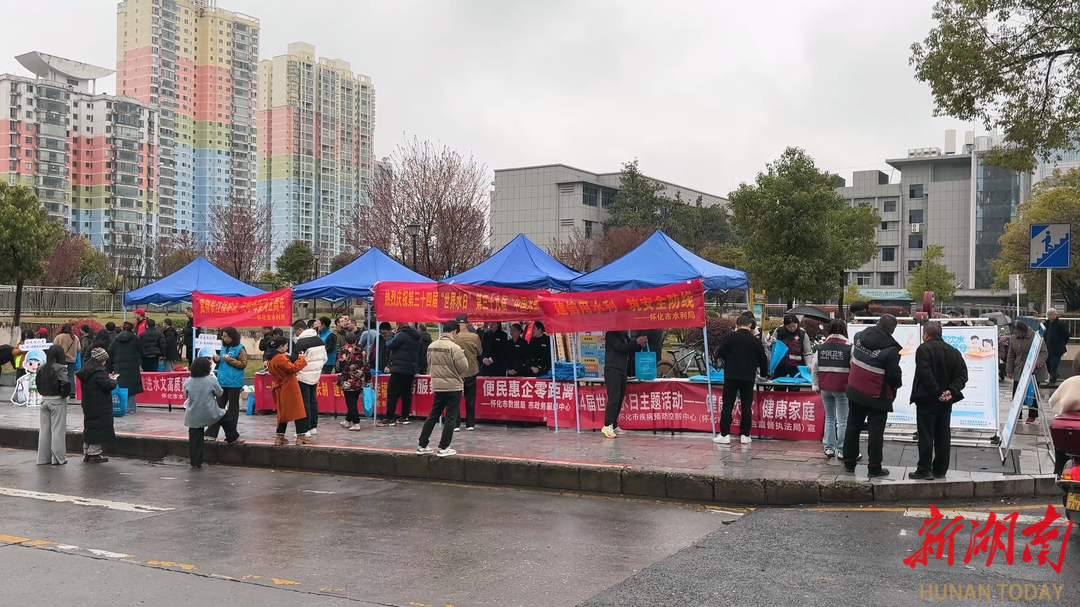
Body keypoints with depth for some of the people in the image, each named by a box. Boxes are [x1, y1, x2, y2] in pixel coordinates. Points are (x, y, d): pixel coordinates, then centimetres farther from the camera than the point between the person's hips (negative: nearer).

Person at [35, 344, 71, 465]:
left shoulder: (42, 368, 4)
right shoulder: (60, 368, -14)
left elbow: (38, 384, 7)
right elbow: (65, 384, -23)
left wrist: (44, 394, 13)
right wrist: (64, 394, -6)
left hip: (44, 400, 5)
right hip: (57, 401, -5)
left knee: (44, 429, 11)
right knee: (58, 430, 2)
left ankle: (43, 458, 16)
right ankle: (58, 458, 5)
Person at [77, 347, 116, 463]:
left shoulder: (86, 369, 8)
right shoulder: (98, 371, -21)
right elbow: (109, 385, -23)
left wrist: (108, 378, 8)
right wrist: (113, 380, -3)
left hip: (88, 405, 9)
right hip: (99, 406, -9)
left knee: (89, 426, 16)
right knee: (98, 427, -2)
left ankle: (86, 452, 23)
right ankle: (95, 453, 2)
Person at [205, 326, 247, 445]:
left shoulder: (240, 348, -7)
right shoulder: (223, 347, 12)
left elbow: (243, 364, -12)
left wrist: (229, 359, -18)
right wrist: (217, 360, 0)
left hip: (234, 383, -6)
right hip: (222, 381, 6)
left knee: (232, 408, 3)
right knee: (219, 407, 7)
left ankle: (231, 435, 9)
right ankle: (211, 432, 8)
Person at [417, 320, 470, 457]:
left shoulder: (432, 346, 2)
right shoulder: (454, 347, -18)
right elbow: (463, 368, -14)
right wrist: (464, 357, 5)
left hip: (437, 385, 6)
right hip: (453, 386, -6)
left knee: (433, 415, 15)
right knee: (451, 418, 3)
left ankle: (422, 445, 18)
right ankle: (443, 448, 3)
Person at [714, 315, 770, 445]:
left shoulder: (730, 337, -5)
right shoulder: (756, 341, 4)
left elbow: (720, 354, -1)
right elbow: (763, 359, 14)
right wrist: (764, 373, 32)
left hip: (731, 376, -2)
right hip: (748, 377, 2)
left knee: (727, 405, 0)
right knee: (746, 406, 9)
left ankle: (724, 435, -3)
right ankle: (745, 435, 8)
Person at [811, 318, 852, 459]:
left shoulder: (821, 347, 5)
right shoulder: (848, 347, -8)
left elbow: (815, 368, 8)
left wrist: (816, 385, 15)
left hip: (825, 388, 4)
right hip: (842, 388, -4)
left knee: (829, 417, 16)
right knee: (843, 420, 3)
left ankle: (829, 448, 17)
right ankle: (841, 450, 3)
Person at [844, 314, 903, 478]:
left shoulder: (860, 336, -2)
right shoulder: (891, 349, -21)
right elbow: (894, 376, -17)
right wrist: (898, 384, 4)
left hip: (854, 391, 6)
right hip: (877, 397, -6)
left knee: (853, 427, 15)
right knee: (875, 432, 3)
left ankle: (849, 463, 24)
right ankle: (874, 468, 8)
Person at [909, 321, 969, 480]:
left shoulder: (924, 349, -11)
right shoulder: (954, 352, 10)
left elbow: (925, 374, -23)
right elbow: (962, 374, 2)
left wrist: (937, 392, -18)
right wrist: (951, 391, -7)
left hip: (927, 400, -6)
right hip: (946, 402, 6)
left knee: (925, 436, -3)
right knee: (942, 436, 11)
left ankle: (924, 470, -3)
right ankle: (940, 470, 16)